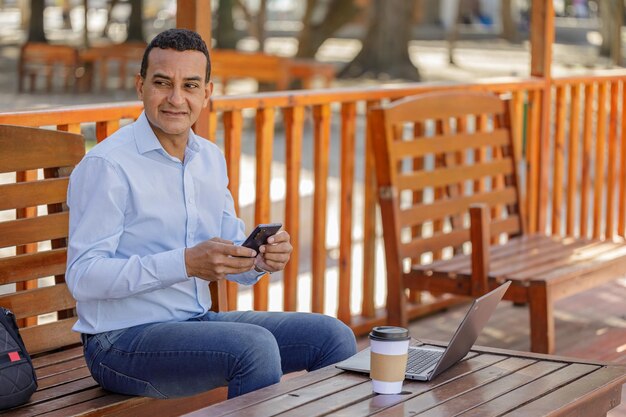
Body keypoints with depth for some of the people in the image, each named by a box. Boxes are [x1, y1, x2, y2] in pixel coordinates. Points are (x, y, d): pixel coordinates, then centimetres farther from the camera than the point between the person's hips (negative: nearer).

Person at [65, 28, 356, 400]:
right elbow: (83, 276, -21)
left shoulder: (211, 159, 10)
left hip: (199, 322, 8)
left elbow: (232, 262, 15)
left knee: (333, 336, 0)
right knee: (255, 345, -31)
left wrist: (262, 258, -10)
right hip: (123, 340, -8)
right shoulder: (107, 165, -15)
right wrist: (186, 263, -29)